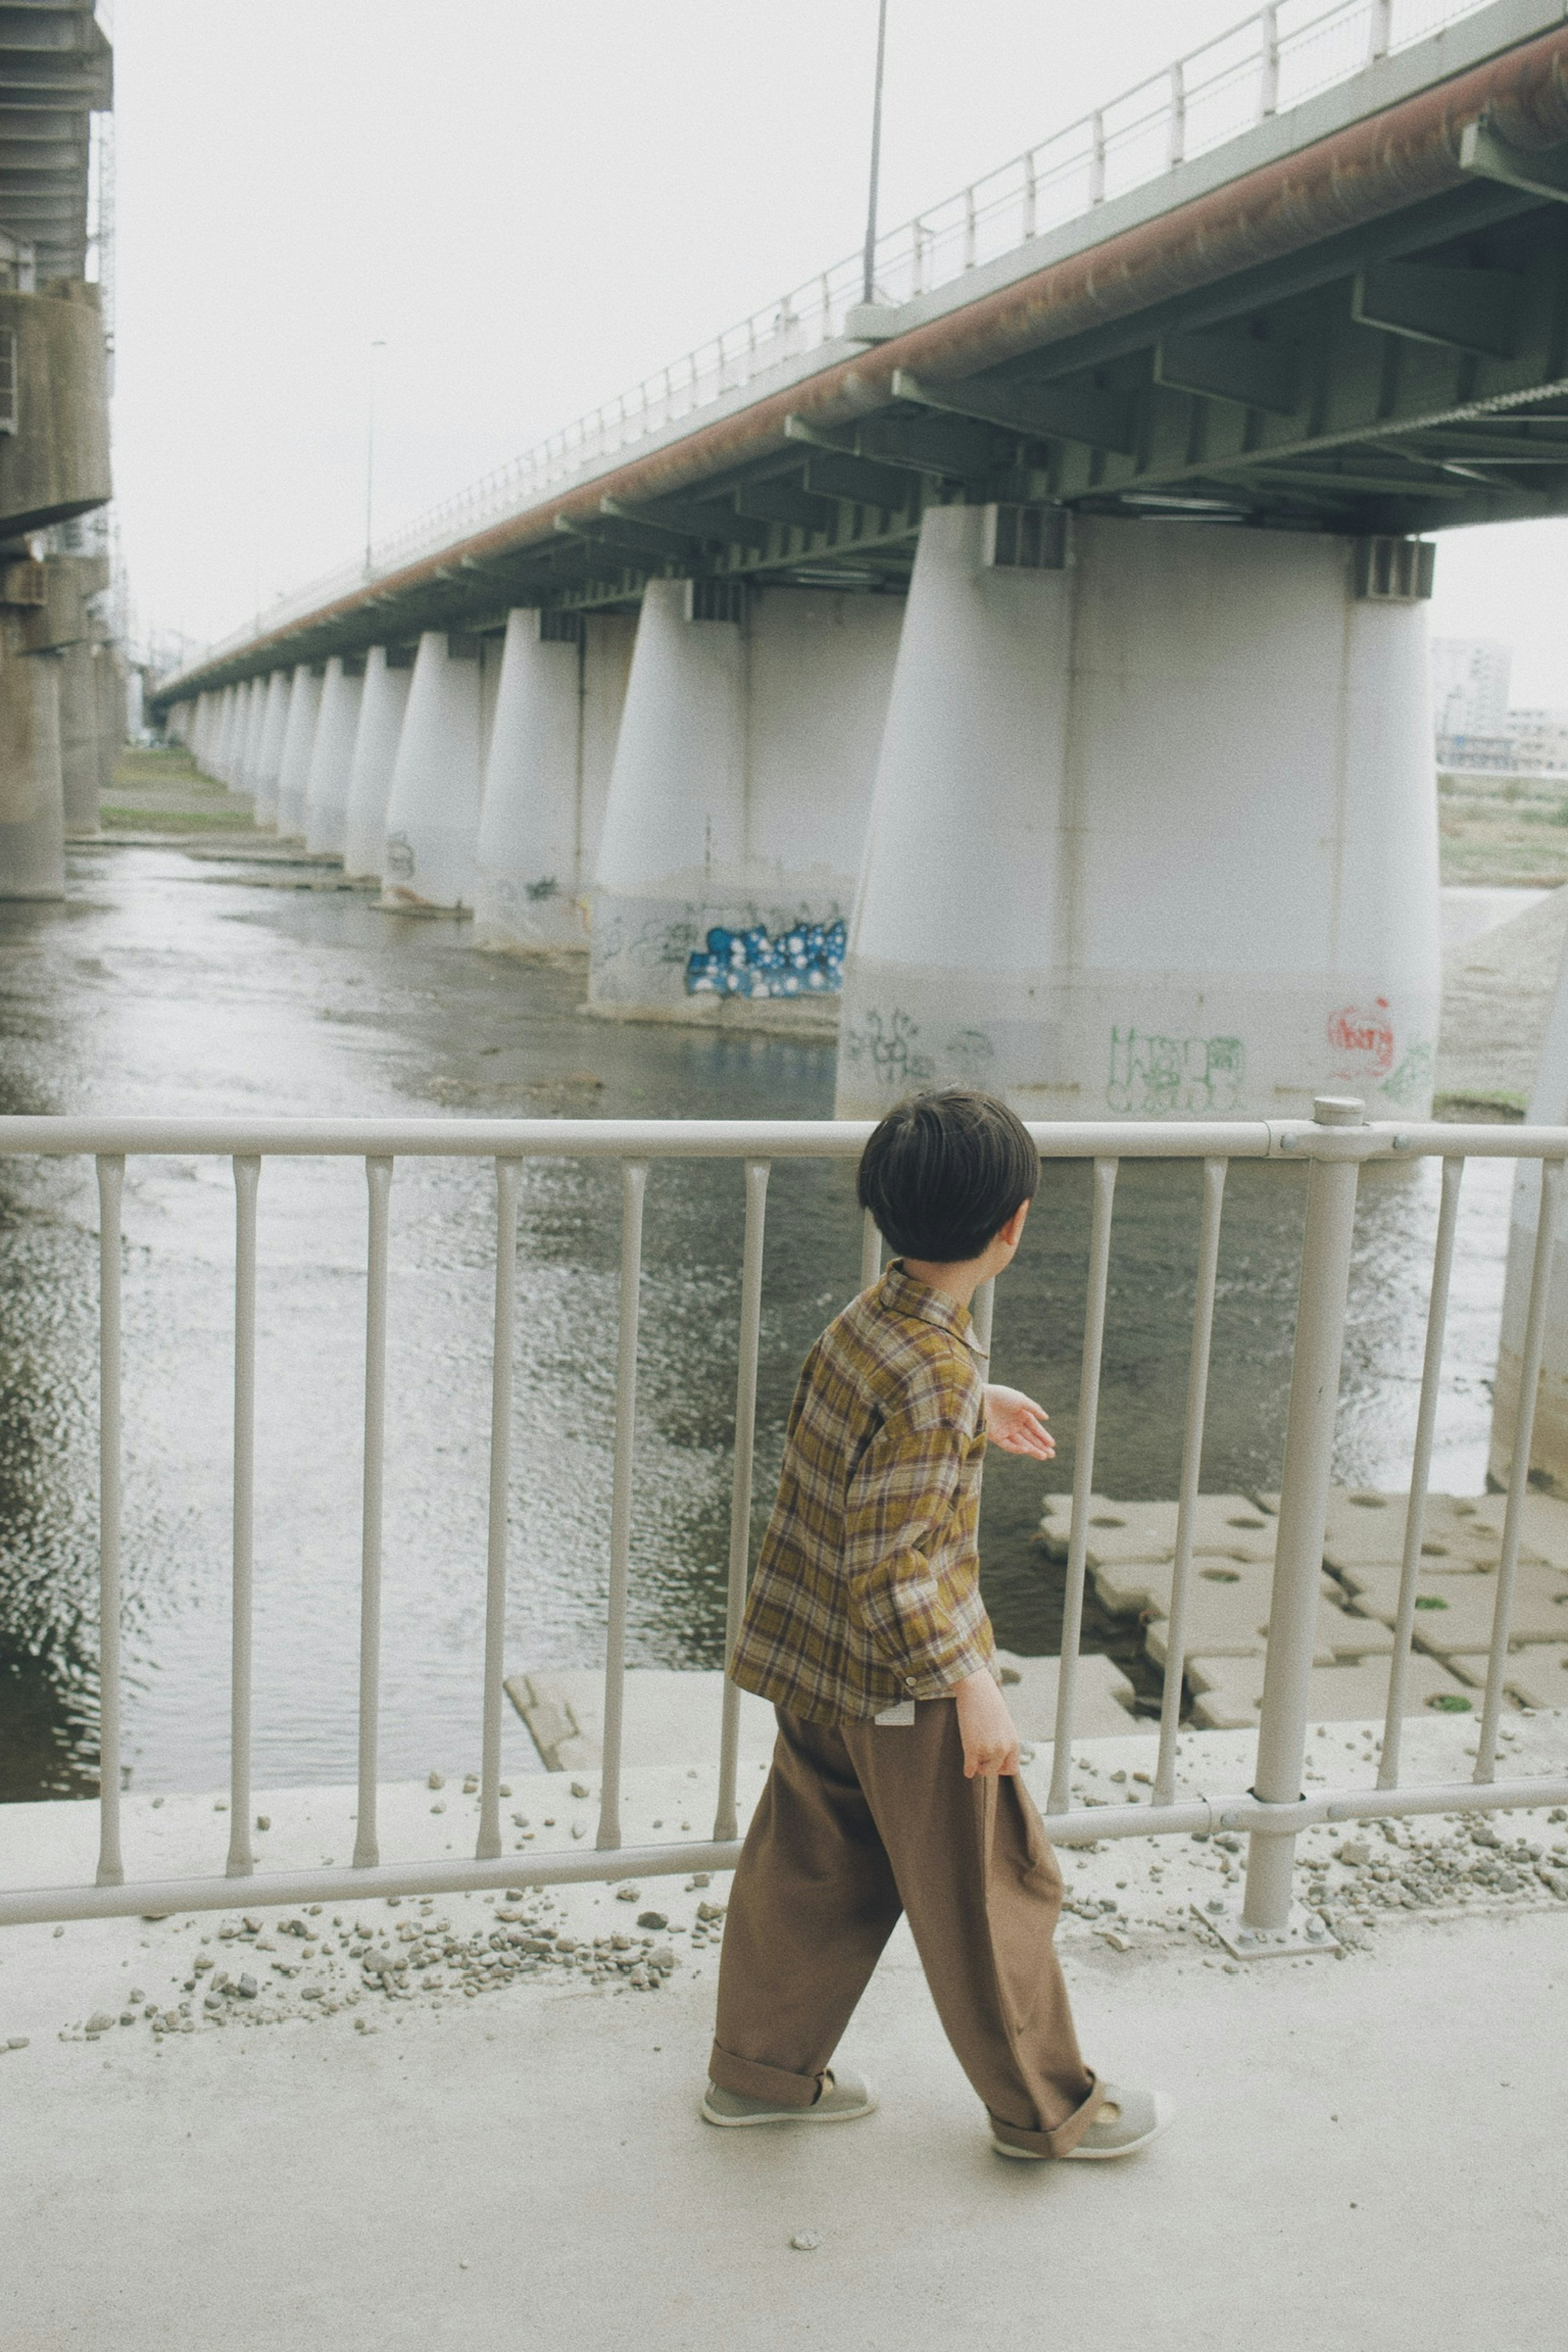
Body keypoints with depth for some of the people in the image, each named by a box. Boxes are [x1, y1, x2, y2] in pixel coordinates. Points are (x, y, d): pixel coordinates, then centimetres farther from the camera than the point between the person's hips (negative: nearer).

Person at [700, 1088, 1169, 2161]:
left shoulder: (866, 1318, -1)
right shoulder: (934, 1375, -28)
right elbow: (893, 1563, -27)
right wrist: (973, 1688, -20)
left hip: (813, 1668, 9)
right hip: (905, 1684, -8)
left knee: (810, 1869, 21)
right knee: (991, 1893, 10)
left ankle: (760, 2070, 35)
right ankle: (1047, 2108, 28)